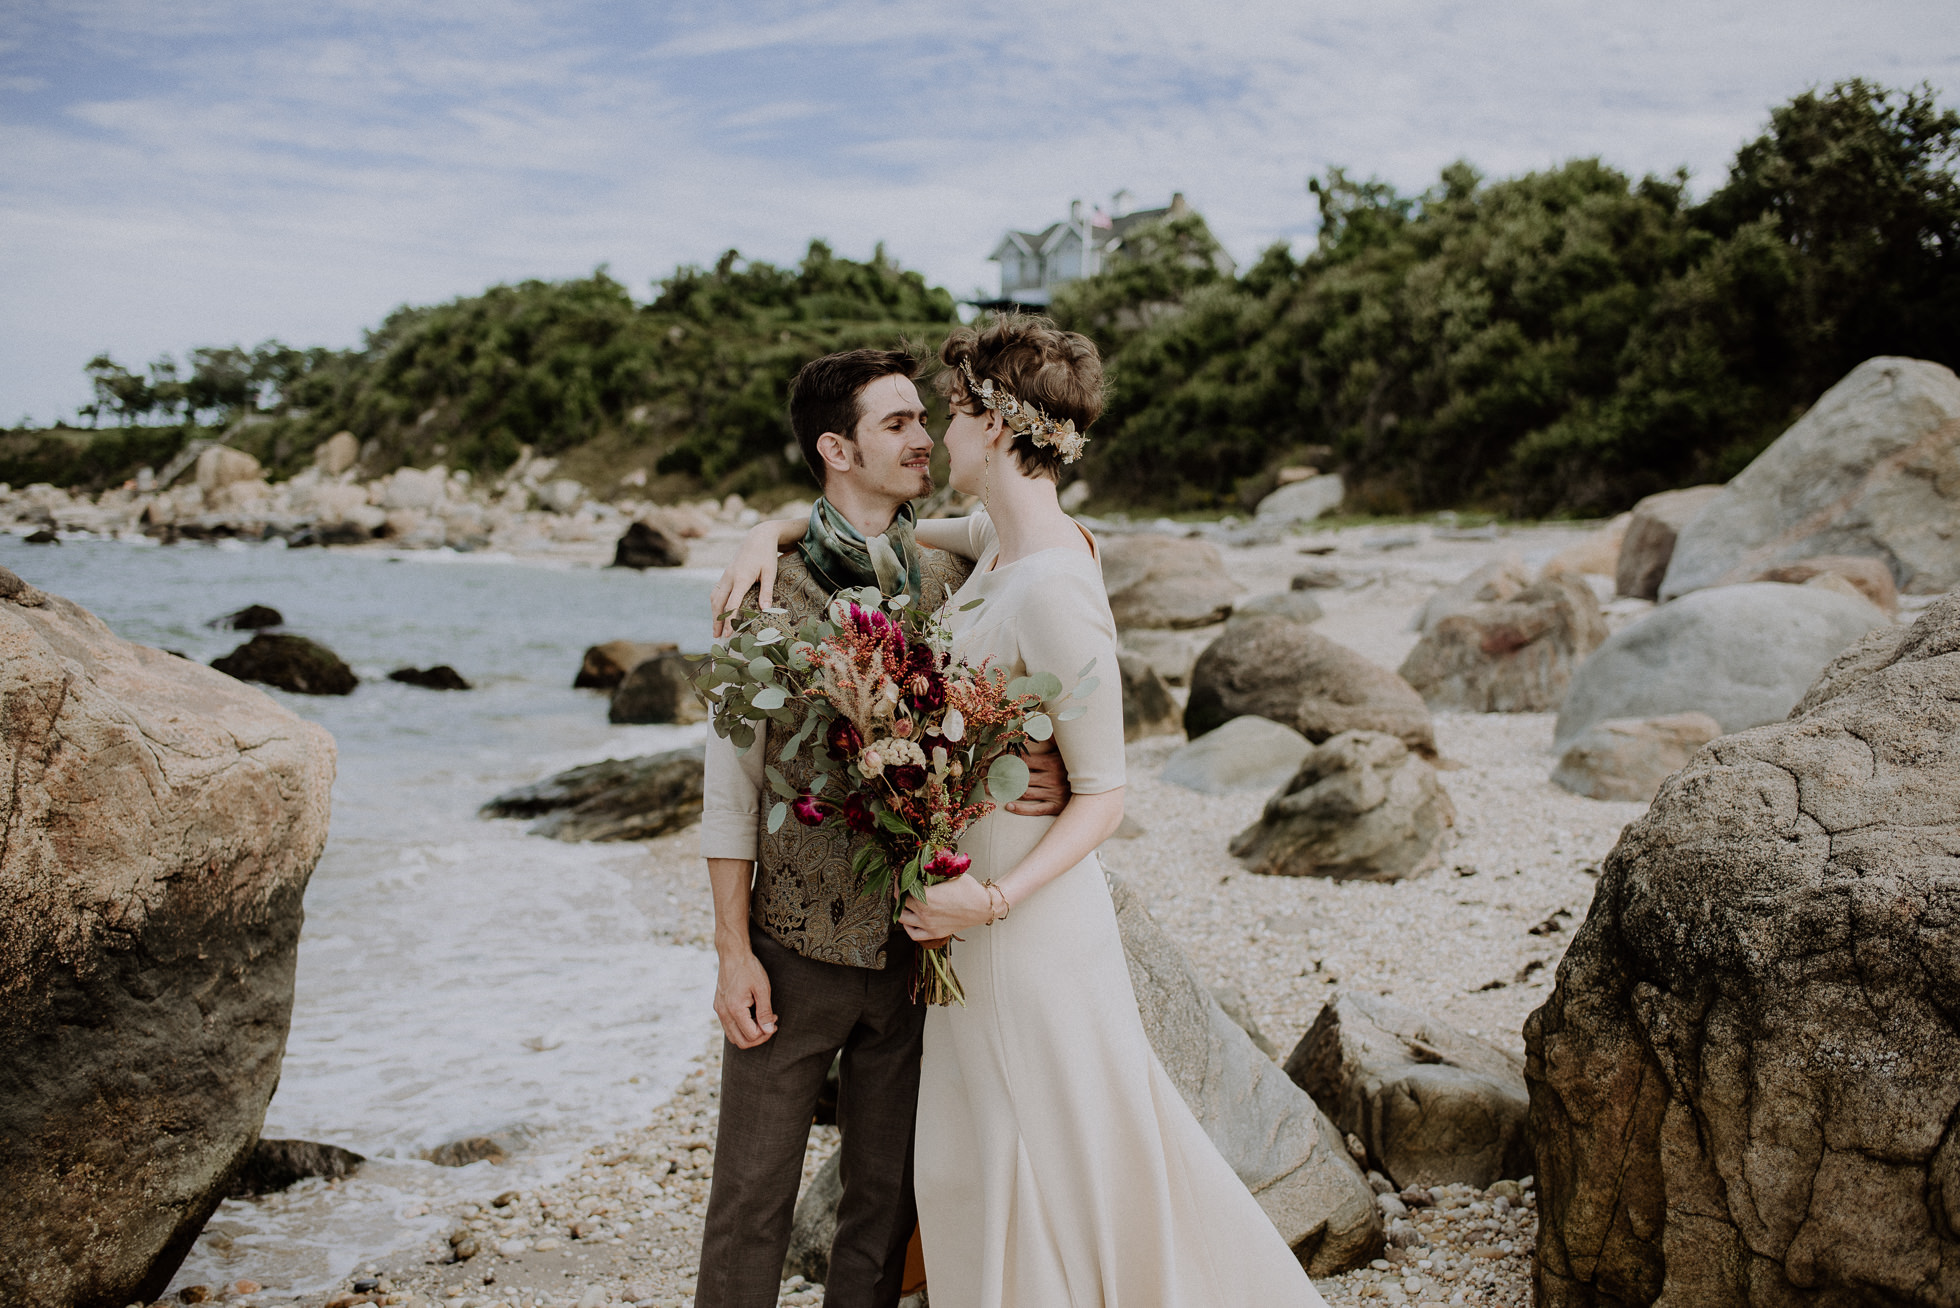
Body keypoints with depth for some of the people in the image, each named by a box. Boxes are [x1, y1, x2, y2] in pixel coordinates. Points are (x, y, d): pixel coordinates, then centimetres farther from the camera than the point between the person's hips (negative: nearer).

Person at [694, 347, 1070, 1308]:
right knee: (753, 1195, 7)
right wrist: (734, 950, -8)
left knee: (886, 1195, 14)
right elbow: (731, 783, -5)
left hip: (914, 947, 3)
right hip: (797, 947, -3)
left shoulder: (950, 584, 3)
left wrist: (1048, 775, -16)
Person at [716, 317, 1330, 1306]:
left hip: (1027, 916, -9)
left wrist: (997, 899, -28)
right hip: (976, 891, 9)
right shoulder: (1003, 539, 1)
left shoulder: (1053, 594, -24)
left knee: (1042, 1160, 6)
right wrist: (775, 530, 5)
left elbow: (1103, 796, -19)